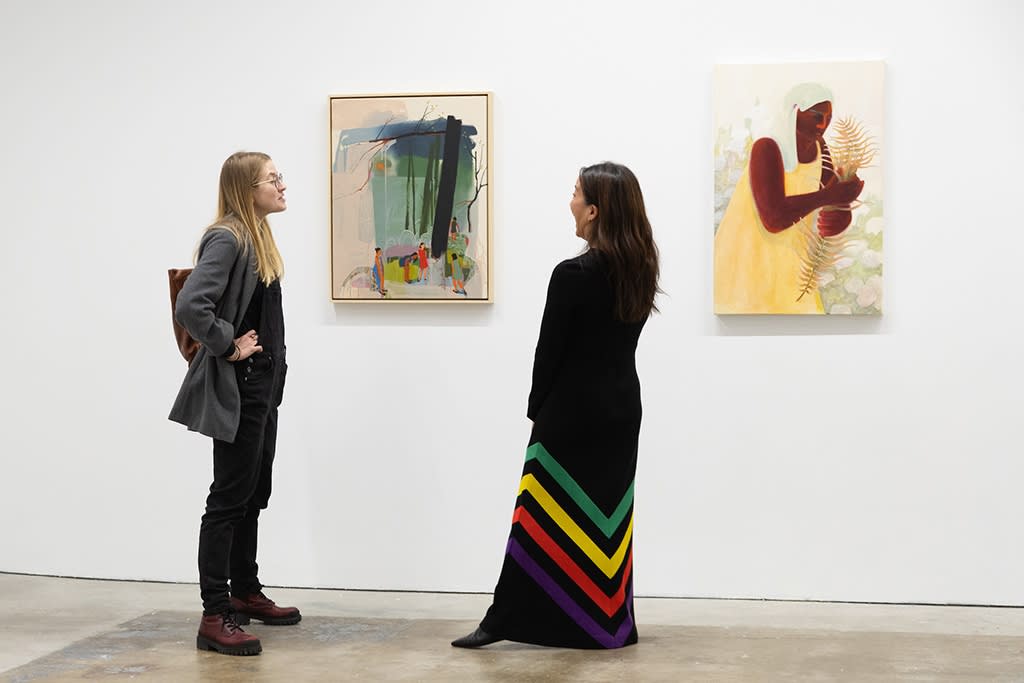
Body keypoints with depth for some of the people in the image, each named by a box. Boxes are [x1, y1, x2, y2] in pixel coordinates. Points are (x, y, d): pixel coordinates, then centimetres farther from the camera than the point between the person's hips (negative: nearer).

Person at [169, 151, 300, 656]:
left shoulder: (257, 238, 12)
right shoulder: (226, 240, -17)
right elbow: (189, 306, -30)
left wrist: (270, 361, 11)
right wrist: (227, 346, -19)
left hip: (262, 386, 9)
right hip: (236, 389, -9)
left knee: (254, 494, 17)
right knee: (229, 499, -6)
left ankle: (246, 594, 29)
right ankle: (215, 617, -2)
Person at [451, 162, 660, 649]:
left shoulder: (573, 274, -18)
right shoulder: (640, 271, 3)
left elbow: (550, 349, -12)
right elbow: (618, 337, 8)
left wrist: (537, 407, 2)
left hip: (572, 409, -6)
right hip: (622, 408, 6)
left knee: (545, 516, 0)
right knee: (607, 515, 12)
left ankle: (505, 618, 5)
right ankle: (608, 623, 17)